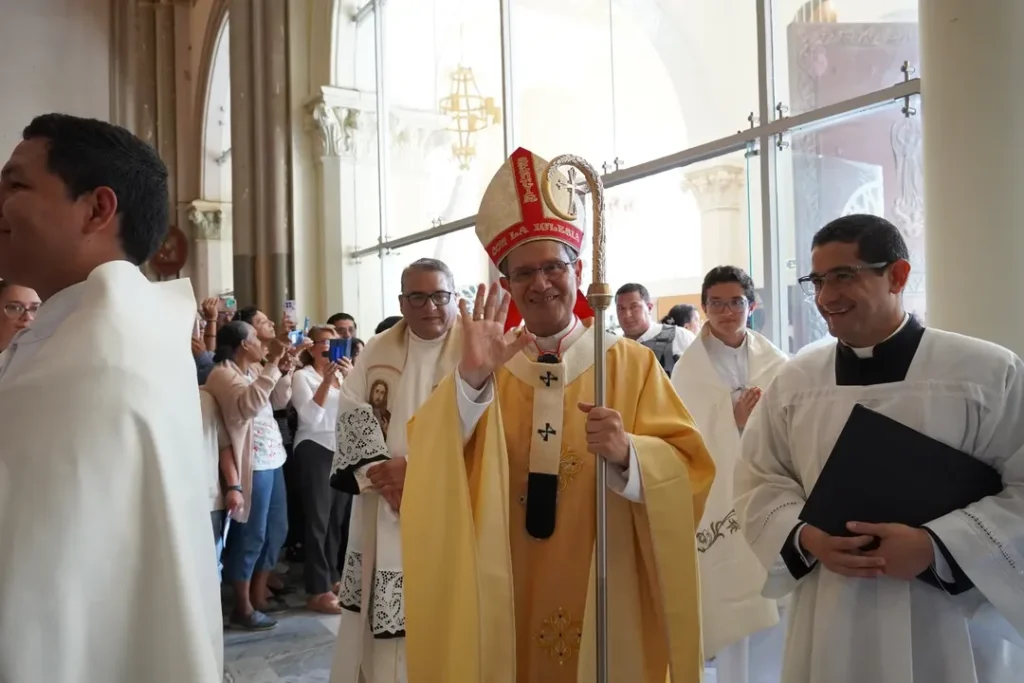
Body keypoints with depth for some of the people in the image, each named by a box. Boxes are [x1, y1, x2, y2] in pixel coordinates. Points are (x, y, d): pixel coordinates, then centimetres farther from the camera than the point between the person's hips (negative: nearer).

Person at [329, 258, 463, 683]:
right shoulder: (377, 351, 10)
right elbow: (351, 415, 2)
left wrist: (417, 466, -18)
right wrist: (382, 474, -12)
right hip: (382, 511, 4)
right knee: (381, 613, 9)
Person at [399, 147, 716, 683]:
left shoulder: (630, 364, -3)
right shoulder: (487, 364, 1)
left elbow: (689, 470, -9)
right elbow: (427, 462, -12)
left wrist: (626, 454, -28)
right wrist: (470, 377, -27)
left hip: (604, 604, -1)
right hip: (506, 602, 2)